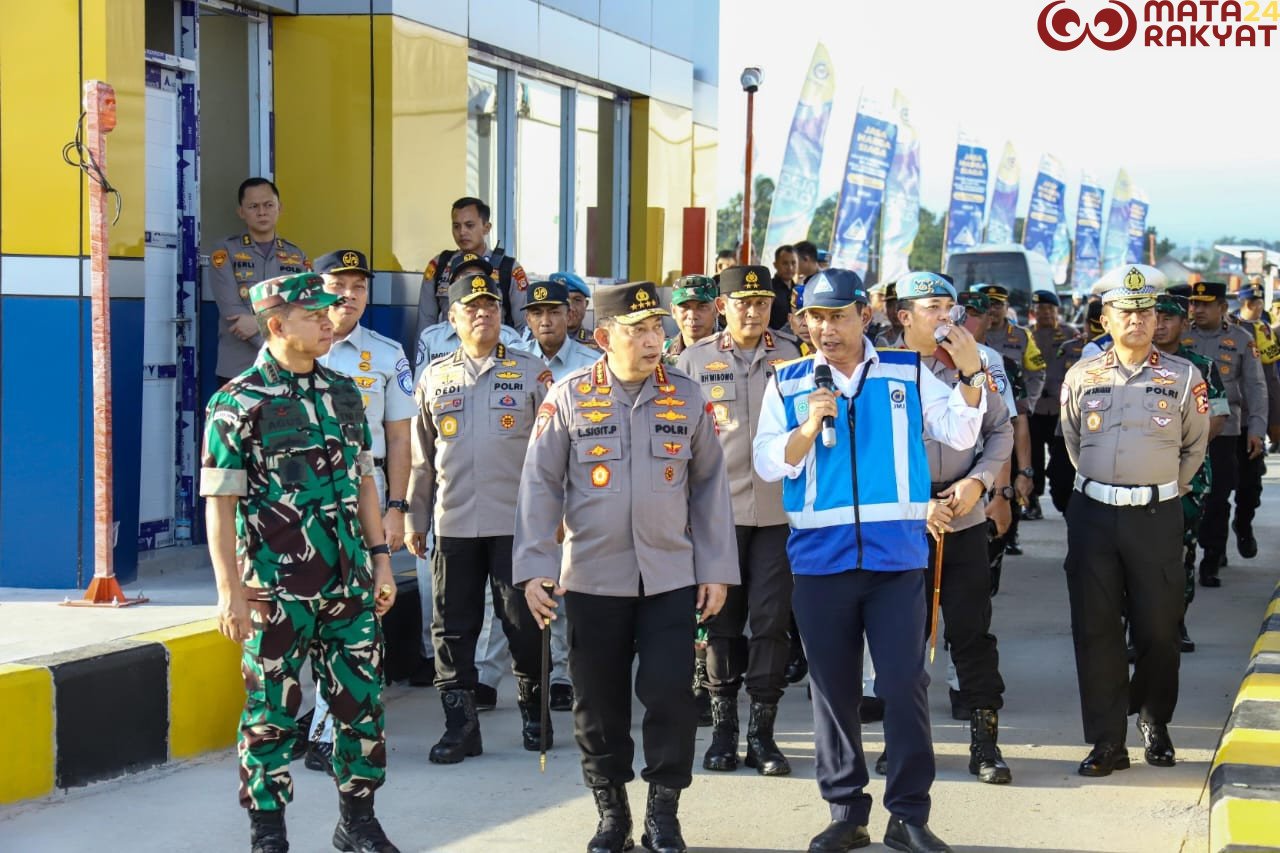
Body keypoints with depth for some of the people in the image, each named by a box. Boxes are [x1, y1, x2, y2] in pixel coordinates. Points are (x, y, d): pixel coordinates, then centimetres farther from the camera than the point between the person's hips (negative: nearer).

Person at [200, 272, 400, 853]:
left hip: (349, 586, 5)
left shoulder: (343, 393, 9)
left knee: (362, 703, 8)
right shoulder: (238, 403, -8)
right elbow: (219, 502, -9)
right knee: (273, 714, 4)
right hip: (277, 592, -5)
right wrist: (231, 590, -14)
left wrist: (380, 559, 12)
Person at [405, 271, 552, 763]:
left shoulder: (531, 373, 4)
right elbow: (421, 457, 14)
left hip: (518, 522, -2)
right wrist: (416, 520, 12)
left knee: (524, 625, 2)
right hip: (453, 524, 2)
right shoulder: (435, 378, 11)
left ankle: (534, 715, 18)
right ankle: (460, 726, 10)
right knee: (453, 629, 3)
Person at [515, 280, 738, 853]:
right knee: (599, 702, 7)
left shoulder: (687, 398, 3)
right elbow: (540, 485, -1)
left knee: (669, 694, -4)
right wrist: (534, 567, -7)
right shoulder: (569, 398, -1)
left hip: (671, 578, 0)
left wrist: (717, 569, 3)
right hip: (592, 579, 0)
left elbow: (710, 486, 6)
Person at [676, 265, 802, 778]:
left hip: (777, 510, 0)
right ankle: (723, 730, 15)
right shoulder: (695, 360, 5)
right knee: (722, 620, 5)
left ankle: (762, 732, 7)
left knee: (771, 619, -1)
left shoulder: (788, 355, 7)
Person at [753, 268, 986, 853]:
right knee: (833, 688, 7)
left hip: (896, 555, -1)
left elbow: (959, 434, 1)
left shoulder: (907, 373, 5)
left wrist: (970, 375, -13)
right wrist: (809, 426, -14)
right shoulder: (788, 383, 5)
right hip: (820, 557, 1)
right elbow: (767, 464, 1)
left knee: (905, 683, -2)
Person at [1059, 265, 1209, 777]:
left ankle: (1155, 724, 25)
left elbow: (1195, 448, 12)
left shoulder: (1183, 378, 1)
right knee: (1095, 629, 1)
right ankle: (1107, 742, 7)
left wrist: (1165, 491, 12)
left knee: (1158, 627, 4)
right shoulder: (1081, 377, 5)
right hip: (1093, 514, 1)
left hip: (1156, 517, -1)